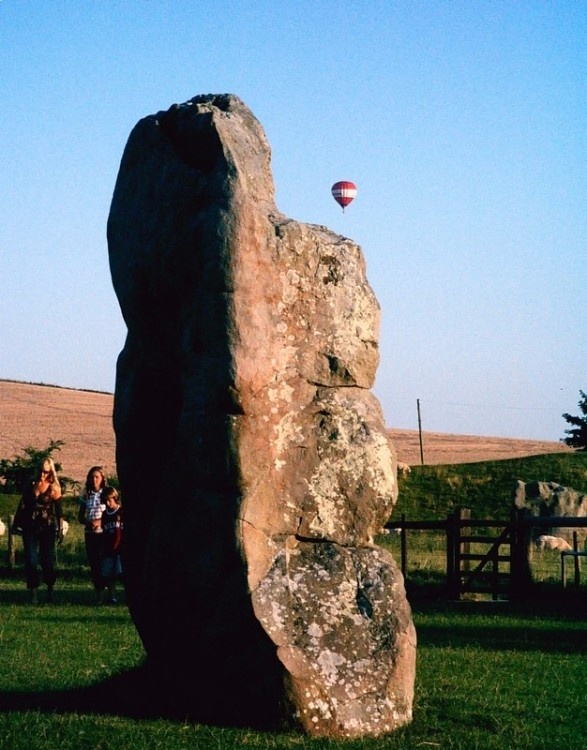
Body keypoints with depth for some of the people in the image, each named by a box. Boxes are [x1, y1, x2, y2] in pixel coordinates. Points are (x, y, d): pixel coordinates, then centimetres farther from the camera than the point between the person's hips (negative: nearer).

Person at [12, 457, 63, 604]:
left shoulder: (54, 488, 1)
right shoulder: (32, 485, 5)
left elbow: (59, 511, 1)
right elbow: (22, 505, 9)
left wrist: (60, 529, -4)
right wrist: (16, 524, 6)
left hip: (47, 527, -1)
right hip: (30, 526, 1)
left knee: (48, 559, 3)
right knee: (31, 560, -5)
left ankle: (50, 590, 21)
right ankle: (33, 593, -3)